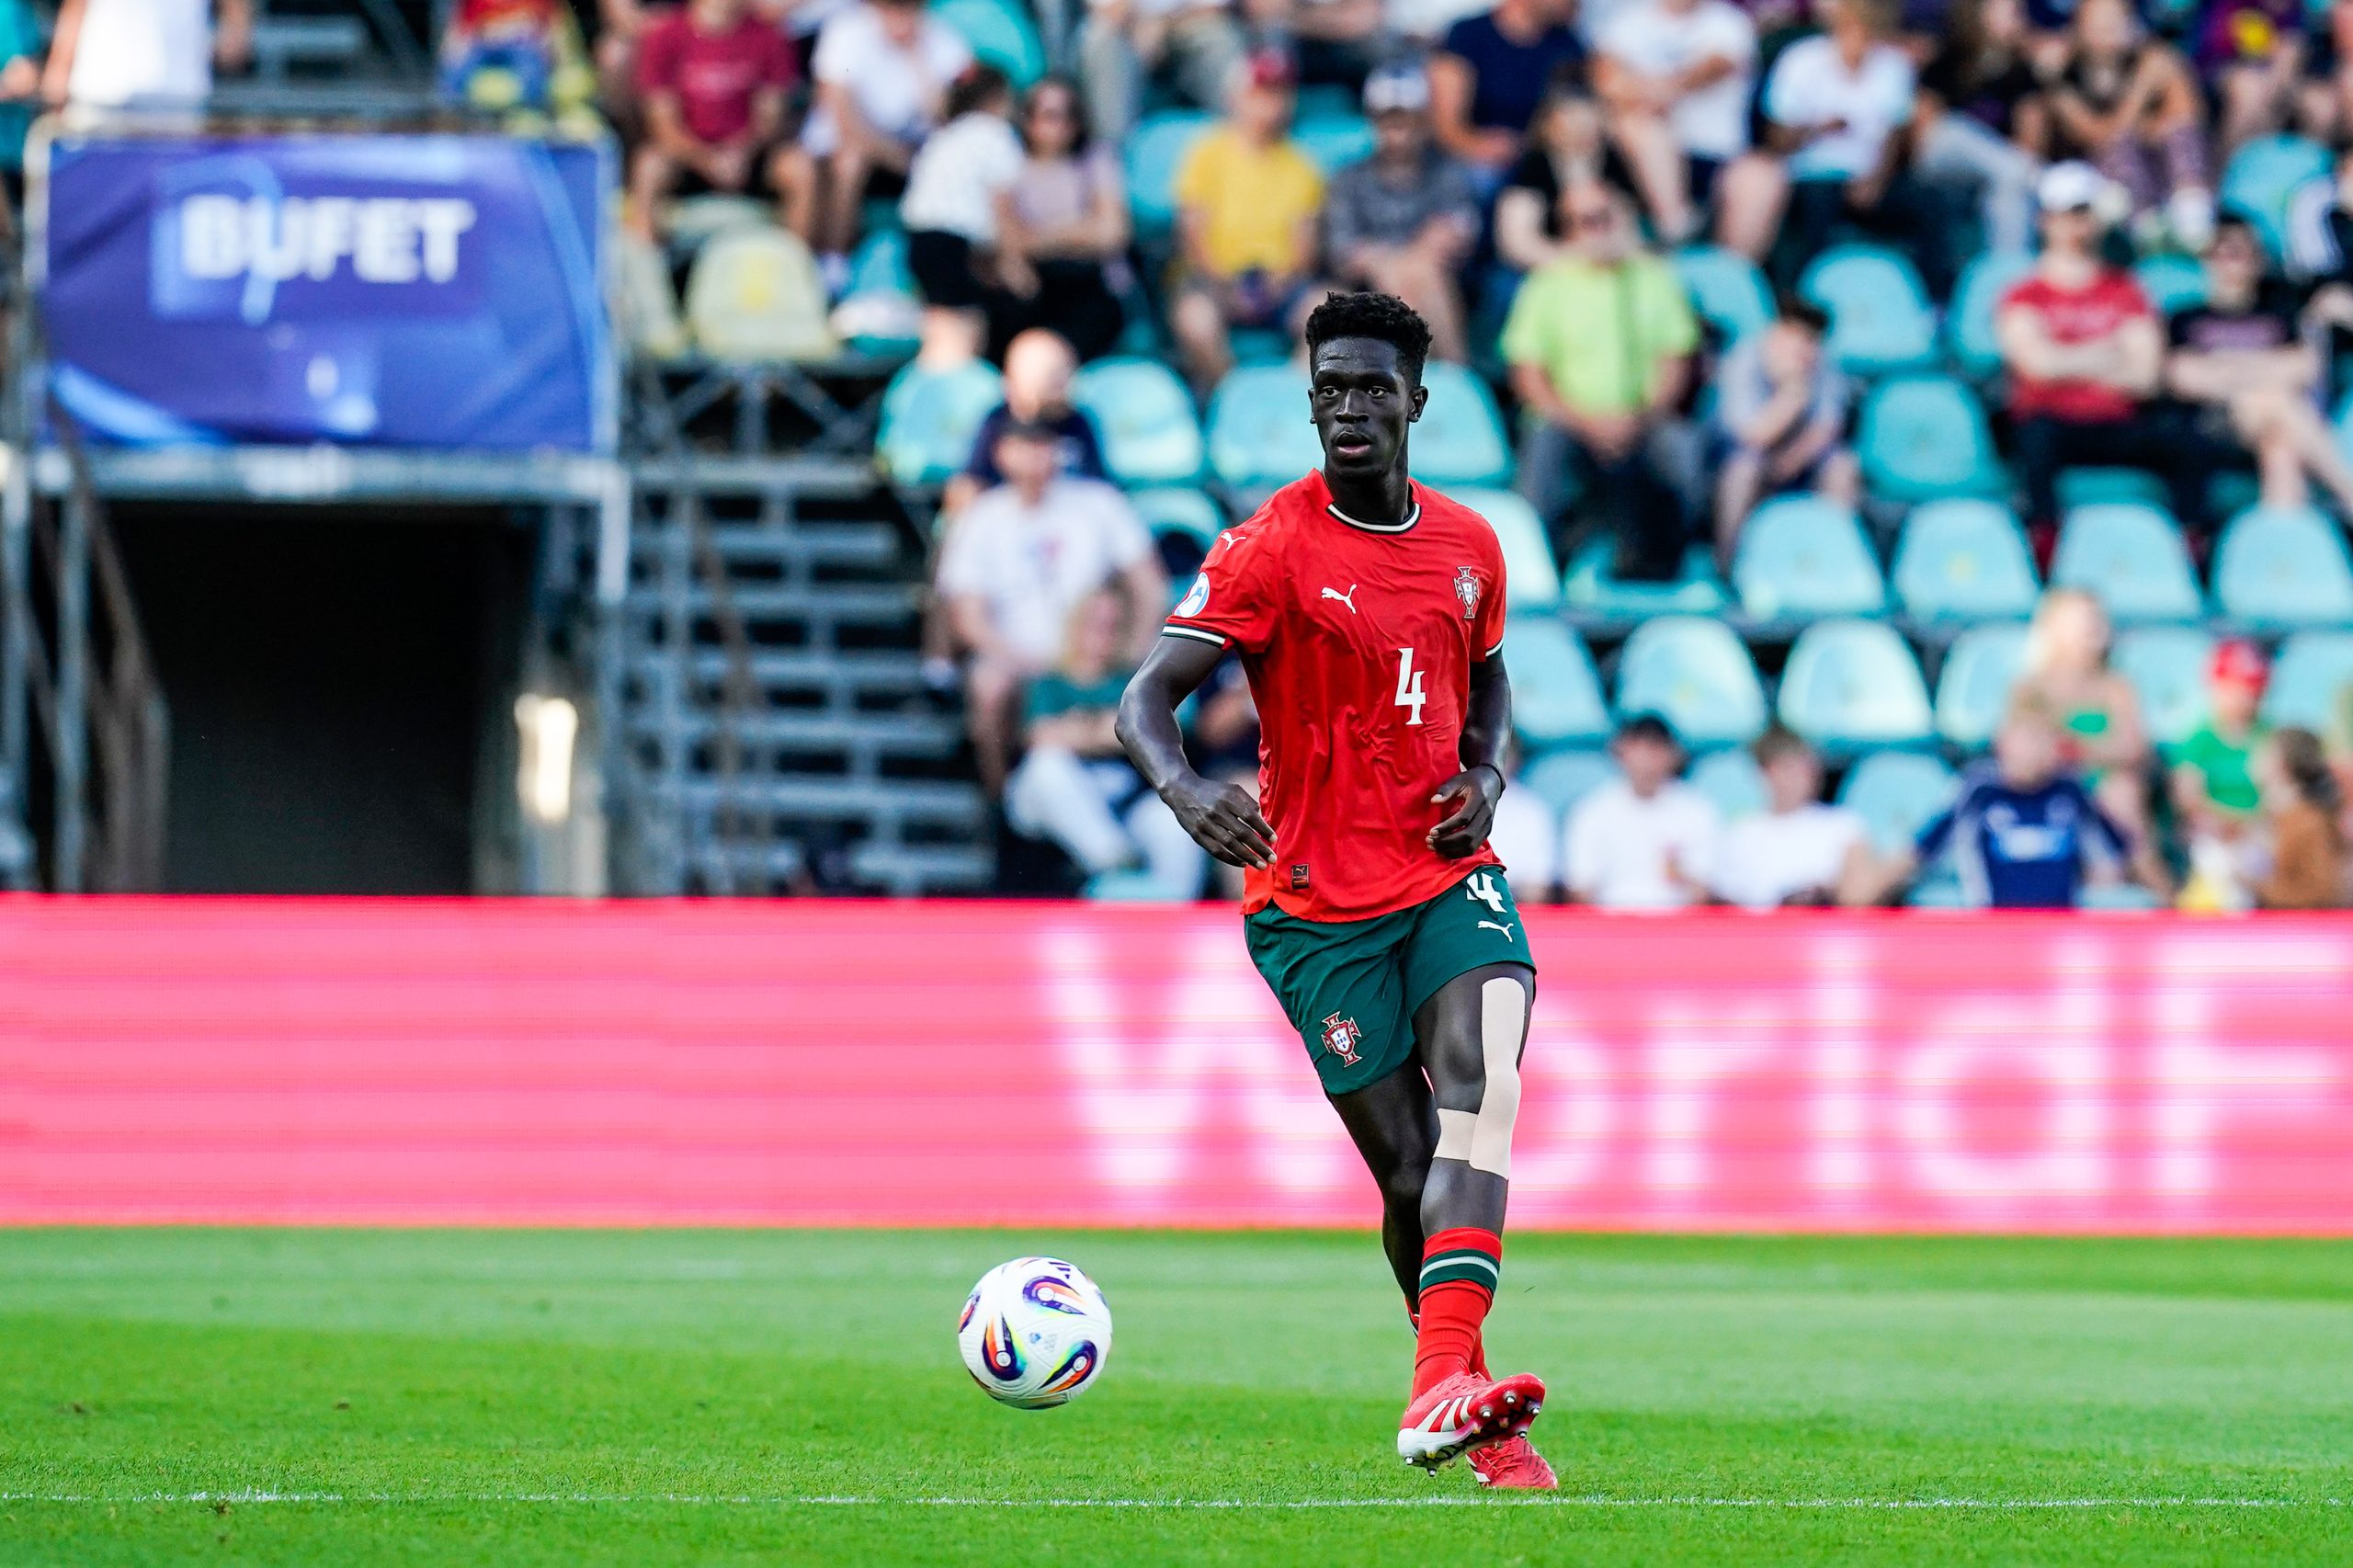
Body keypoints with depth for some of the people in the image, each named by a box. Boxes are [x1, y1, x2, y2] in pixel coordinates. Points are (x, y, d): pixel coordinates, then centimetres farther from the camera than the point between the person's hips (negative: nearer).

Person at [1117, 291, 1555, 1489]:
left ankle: (1443, 1391, -37)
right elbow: (1145, 697, -14)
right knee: (1410, 1170, -3)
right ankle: (1471, 1412, 16)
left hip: (1450, 879, 3)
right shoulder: (1273, 549, -7)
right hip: (1317, 902, -3)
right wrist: (1183, 786, -36)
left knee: (1480, 1095, -24)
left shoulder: (1468, 548, 8)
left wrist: (1485, 777, 3)